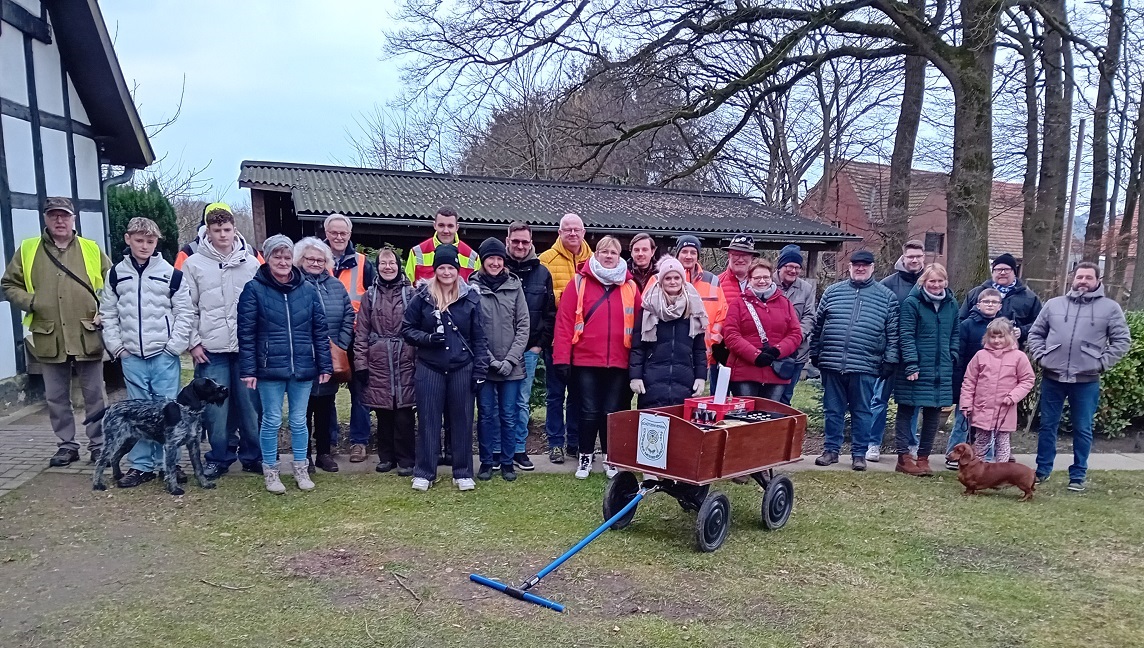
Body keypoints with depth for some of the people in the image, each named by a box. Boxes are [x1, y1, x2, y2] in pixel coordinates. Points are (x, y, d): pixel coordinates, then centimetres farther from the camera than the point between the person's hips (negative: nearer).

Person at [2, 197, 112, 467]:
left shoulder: (91, 249, 5)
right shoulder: (27, 250, 6)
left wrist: (105, 312, -3)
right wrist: (29, 302, -6)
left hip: (87, 336, -1)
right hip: (49, 338, 1)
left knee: (94, 394, 6)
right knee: (56, 397, 10)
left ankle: (98, 444, 17)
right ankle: (67, 445, 22)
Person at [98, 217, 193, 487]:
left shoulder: (171, 273, -1)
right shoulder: (116, 274, 6)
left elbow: (184, 313, -1)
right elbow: (108, 314, 9)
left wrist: (175, 346, -8)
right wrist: (117, 347, 1)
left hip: (164, 355, -2)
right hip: (131, 357, 2)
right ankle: (140, 465, 16)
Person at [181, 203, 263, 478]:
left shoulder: (252, 263, 6)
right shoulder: (193, 264, 4)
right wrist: (194, 342, -2)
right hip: (211, 350, -1)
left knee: (250, 405, 5)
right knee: (216, 407, 2)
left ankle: (252, 456, 17)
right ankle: (219, 457, 17)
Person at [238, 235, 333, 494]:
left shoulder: (308, 290, 4)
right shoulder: (254, 289, -4)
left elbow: (320, 330, 6)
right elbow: (246, 333, -5)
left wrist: (325, 365, 3)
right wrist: (248, 369, -9)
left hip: (303, 368, 2)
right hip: (270, 368, -2)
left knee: (299, 420, 12)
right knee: (272, 420, 7)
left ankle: (301, 469, 26)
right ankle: (270, 471, 22)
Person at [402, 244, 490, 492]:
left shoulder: (470, 298, 1)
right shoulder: (422, 297, -1)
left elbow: (479, 337, 4)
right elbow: (407, 329, 4)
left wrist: (480, 369, -1)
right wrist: (428, 338, -14)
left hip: (462, 369, 1)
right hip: (429, 369, 0)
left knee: (462, 420, 7)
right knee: (428, 420, 6)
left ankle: (463, 473, 19)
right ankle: (424, 473, 18)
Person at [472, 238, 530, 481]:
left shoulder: (514, 286, 1)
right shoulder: (473, 288, -4)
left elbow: (523, 326, 1)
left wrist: (510, 359, -7)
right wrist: (490, 360, -10)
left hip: (512, 366, 1)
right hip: (483, 364, -1)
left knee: (509, 416, 8)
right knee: (486, 414, 8)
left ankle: (507, 462, 21)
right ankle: (486, 462, 21)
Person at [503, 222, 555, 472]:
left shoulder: (542, 273, 7)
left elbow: (550, 313, 8)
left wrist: (541, 344, 2)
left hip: (529, 349, 2)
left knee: (522, 402, 9)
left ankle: (519, 449, 19)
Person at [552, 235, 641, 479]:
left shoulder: (630, 287, 7)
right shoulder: (580, 282, 0)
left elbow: (641, 325, 6)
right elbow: (565, 321, -5)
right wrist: (562, 358, -10)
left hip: (618, 363, 2)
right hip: (586, 361, -2)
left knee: (612, 411, 10)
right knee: (589, 412, 3)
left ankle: (610, 458, 24)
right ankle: (585, 458, 19)